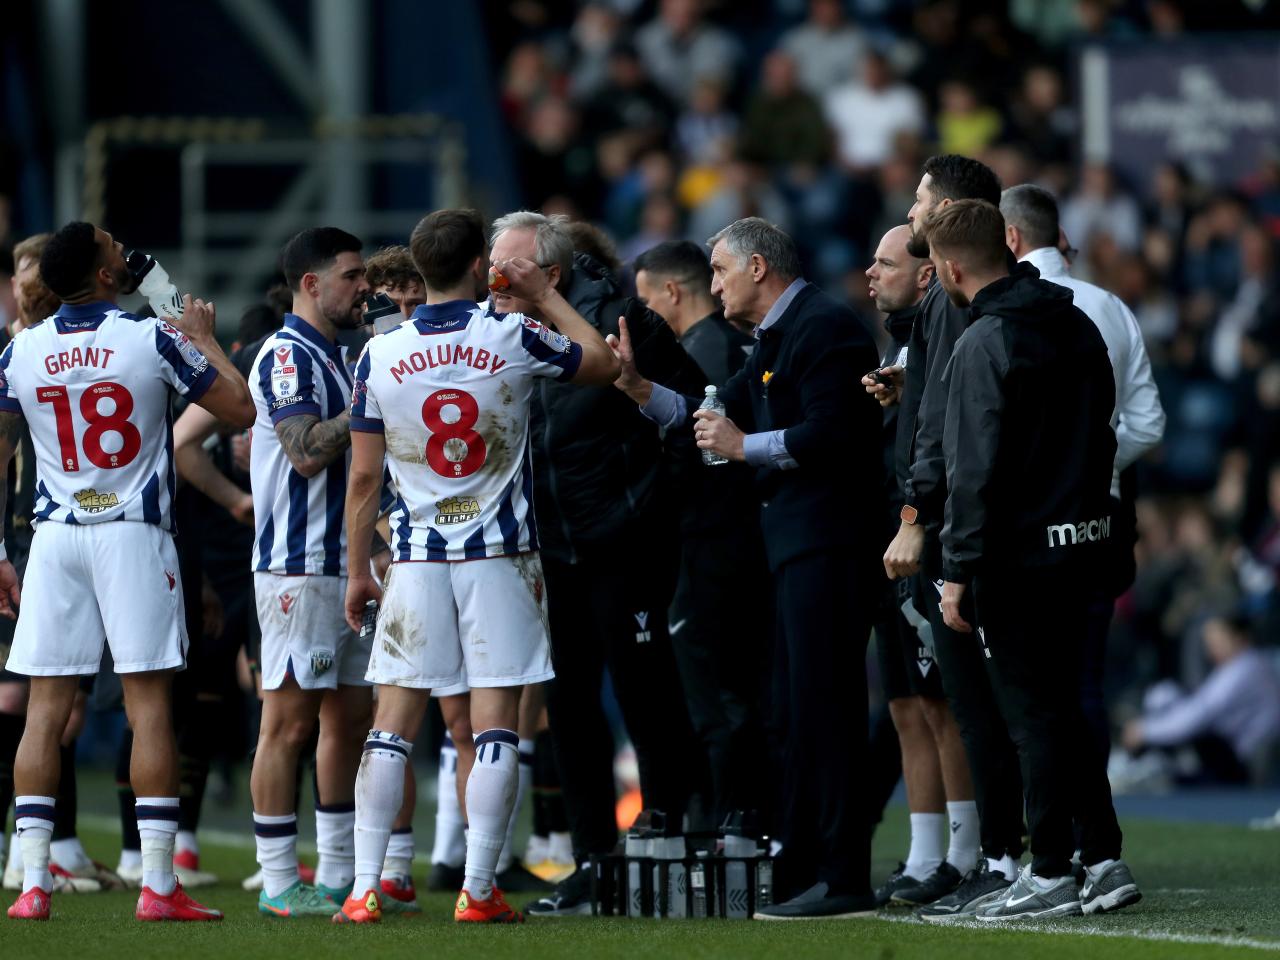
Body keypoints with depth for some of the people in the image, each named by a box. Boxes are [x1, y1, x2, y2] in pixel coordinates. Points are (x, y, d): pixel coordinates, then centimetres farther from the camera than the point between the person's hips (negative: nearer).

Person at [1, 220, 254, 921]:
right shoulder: (155, 340, -7)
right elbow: (239, 410, 1)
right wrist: (204, 337, 15)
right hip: (133, 533, -3)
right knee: (149, 704, 0)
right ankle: (157, 885, -3)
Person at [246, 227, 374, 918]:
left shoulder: (334, 356, 19)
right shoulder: (288, 354, -11)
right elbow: (307, 450, -22)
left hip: (346, 567, 10)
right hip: (299, 568, -10)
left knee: (349, 716, 11)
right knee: (290, 721, -6)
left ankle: (338, 875, 17)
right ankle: (279, 883, -4)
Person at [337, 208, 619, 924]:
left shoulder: (380, 355, -2)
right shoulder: (513, 339, -7)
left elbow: (364, 476, 1)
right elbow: (604, 363, 10)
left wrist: (359, 571, 11)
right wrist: (545, 294, 19)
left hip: (417, 558, 2)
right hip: (501, 555, -2)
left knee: (394, 724, 6)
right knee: (496, 725, 2)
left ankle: (366, 889, 1)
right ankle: (479, 890, -1)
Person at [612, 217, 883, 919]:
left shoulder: (823, 328, -12)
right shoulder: (774, 340, 20)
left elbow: (830, 433, -22)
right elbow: (716, 416, 21)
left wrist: (745, 446, -14)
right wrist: (639, 388, 12)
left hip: (828, 539, -11)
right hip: (797, 544, 11)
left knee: (823, 704, -11)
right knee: (798, 710, 13)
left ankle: (844, 879, -12)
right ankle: (803, 872, 18)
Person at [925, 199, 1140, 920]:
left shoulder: (985, 344, -15)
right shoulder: (1077, 326, 10)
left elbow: (976, 468, -18)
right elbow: (1103, 432, 16)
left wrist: (958, 570, -15)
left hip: (1018, 555, -8)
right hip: (1084, 540, 8)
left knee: (1034, 713, -2)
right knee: (1062, 706, 15)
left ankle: (1050, 875, 2)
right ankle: (1105, 862, 14)